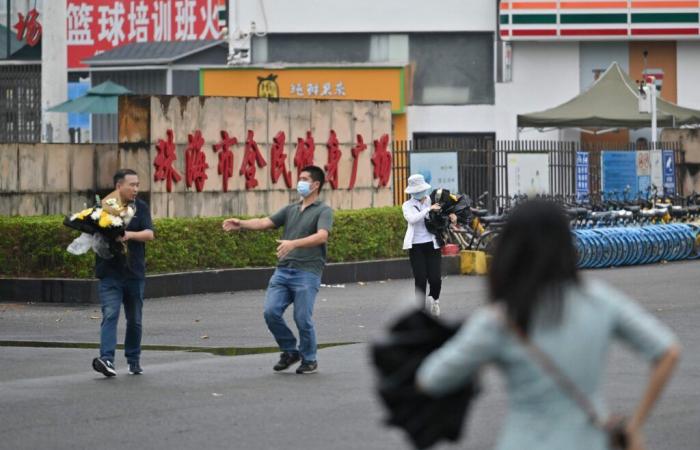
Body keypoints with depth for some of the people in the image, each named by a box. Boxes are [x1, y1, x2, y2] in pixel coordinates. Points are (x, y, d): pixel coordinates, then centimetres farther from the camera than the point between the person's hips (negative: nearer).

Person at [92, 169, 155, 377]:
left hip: (134, 273, 3)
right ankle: (107, 359, -27)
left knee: (134, 319, 12)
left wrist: (130, 235, -25)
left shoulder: (140, 207, 4)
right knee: (110, 315, -17)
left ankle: (134, 360, 27)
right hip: (110, 272, -3)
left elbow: (149, 234, -8)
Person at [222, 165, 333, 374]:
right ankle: (290, 351, 14)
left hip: (307, 272, -6)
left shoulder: (323, 211, -2)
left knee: (303, 318, -6)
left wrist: (293, 243, -33)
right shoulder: (291, 209, 18)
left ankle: (309, 359, 15)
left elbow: (322, 236, -20)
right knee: (271, 312, -6)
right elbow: (264, 222, 9)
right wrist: (241, 224, -10)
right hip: (283, 270, 6)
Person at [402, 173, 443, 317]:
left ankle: (434, 300, 25)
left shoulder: (432, 200, 7)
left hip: (432, 245, 1)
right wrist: (429, 209, -20)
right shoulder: (407, 205, 4)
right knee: (420, 279, -5)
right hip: (416, 246, -1)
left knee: (435, 278, -6)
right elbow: (412, 218, -17)